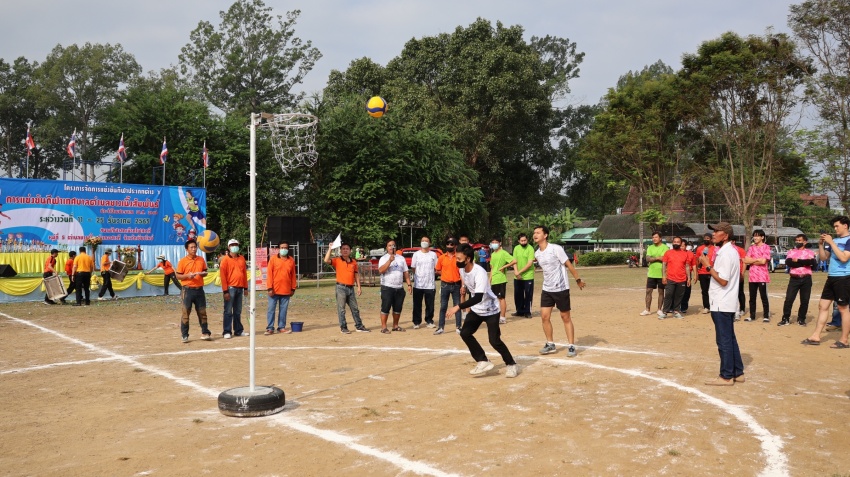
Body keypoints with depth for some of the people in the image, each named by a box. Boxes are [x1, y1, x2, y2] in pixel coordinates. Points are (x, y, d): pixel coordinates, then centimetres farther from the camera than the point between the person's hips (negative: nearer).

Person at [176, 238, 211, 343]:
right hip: (188, 290, -4)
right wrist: (188, 276, -19)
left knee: (202, 312, 9)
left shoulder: (201, 259, 8)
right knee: (185, 313, -1)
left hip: (199, 290, 4)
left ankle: (205, 333, 17)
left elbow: (205, 272, 17)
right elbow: (178, 276, -2)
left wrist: (203, 273, -6)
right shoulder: (183, 261, -4)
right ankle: (184, 335, 6)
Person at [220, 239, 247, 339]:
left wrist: (245, 287, 11)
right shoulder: (225, 259, -4)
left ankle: (238, 330, 18)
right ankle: (227, 332, 2)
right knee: (228, 311, -2)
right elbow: (222, 275, -8)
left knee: (238, 311, 12)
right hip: (230, 288, -5)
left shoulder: (241, 258, 12)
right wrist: (225, 291, -13)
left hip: (240, 288, 5)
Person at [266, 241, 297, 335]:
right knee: (271, 309, 1)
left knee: (283, 309, 7)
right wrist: (270, 288, -9)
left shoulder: (291, 260, 7)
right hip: (274, 290, -2)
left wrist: (293, 288, 7)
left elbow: (293, 275, 9)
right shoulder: (273, 259, -1)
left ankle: (281, 327, 16)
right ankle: (270, 328, 7)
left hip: (286, 291, 2)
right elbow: (269, 274, -4)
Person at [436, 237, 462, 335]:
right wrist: (446, 274, -4)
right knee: (443, 307, 5)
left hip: (456, 285, -1)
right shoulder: (442, 258, 3)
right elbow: (438, 271, 11)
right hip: (445, 285, 1)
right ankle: (440, 327, 9)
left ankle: (458, 327, 11)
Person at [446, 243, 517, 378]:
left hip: (490, 310, -7)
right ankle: (483, 361, 4)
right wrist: (469, 305, 16)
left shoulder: (479, 273, -32)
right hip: (476, 310, 8)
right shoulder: (462, 269, -8)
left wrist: (458, 307, -45)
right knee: (465, 333, -6)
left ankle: (511, 364, 12)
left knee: (494, 341, -10)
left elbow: (478, 298, -41)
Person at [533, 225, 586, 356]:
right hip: (547, 289, 6)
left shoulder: (556, 248, -15)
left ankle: (571, 346, 11)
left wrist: (578, 280, -8)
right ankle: (550, 344, 15)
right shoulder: (537, 253, 4)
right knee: (544, 316, 1)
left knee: (565, 317, 2)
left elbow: (568, 265, -10)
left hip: (561, 288, -6)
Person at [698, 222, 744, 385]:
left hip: (721, 304, -10)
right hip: (727, 303, 10)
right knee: (730, 339, 16)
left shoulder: (725, 253, -18)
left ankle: (726, 376, 4)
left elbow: (723, 280, -23)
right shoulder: (731, 250, 14)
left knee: (724, 341, -3)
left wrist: (708, 266, -18)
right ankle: (737, 373, 23)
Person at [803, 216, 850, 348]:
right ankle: (816, 337, 11)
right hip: (831, 278, 8)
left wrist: (831, 243, -18)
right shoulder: (835, 240, 14)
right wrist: (821, 244, 3)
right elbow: (823, 257, 18)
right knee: (823, 306, 7)